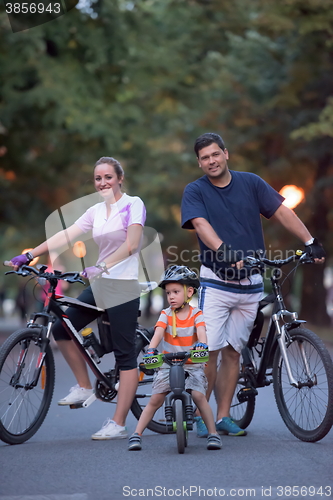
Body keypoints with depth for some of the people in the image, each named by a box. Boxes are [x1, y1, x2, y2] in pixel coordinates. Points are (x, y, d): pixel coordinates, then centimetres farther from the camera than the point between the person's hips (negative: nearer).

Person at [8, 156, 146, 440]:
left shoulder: (133, 204, -5)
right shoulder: (96, 211, 13)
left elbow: (131, 244, -16)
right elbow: (65, 236, 7)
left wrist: (101, 266, -27)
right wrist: (28, 255, -1)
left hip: (123, 286, -8)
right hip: (99, 285, 8)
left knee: (125, 354, -6)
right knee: (61, 329, 5)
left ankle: (118, 425, -7)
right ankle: (84, 388, 21)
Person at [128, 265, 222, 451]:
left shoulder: (196, 314, -3)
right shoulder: (166, 314, 0)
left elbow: (201, 331, -22)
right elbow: (158, 332, -17)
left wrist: (202, 343, -45)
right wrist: (151, 349, -36)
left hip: (192, 364, -1)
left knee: (199, 395, -20)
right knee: (155, 400, -7)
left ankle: (213, 434, -8)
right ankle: (136, 435, 0)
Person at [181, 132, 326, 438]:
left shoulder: (250, 183, 7)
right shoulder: (195, 191, -1)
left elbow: (281, 211, 3)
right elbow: (201, 225, -17)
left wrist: (310, 242, -8)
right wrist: (224, 252, -35)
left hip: (250, 284, 3)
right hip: (216, 282, -3)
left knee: (233, 352, 7)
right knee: (209, 350, -9)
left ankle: (223, 417, 14)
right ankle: (200, 416, 2)